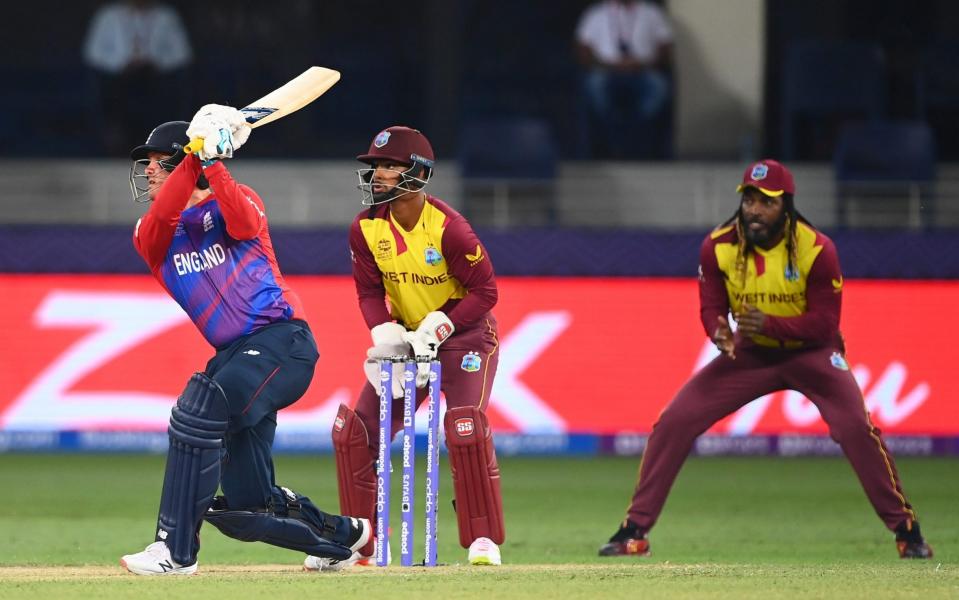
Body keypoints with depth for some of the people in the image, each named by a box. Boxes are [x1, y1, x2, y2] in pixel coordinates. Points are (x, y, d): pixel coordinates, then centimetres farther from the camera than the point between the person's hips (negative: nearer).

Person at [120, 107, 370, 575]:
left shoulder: (237, 202, 6)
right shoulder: (149, 235, 13)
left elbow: (245, 223, -19)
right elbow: (161, 221, -11)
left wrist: (212, 163, -26)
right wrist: (195, 157, -18)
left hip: (281, 340, -6)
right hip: (233, 356, 6)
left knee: (200, 410, -30)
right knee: (243, 509, 4)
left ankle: (176, 549, -27)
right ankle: (343, 535, 32)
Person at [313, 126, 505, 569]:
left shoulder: (448, 228, -24)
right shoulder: (366, 228, -9)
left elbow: (485, 291, -19)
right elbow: (369, 292, 0)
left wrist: (436, 328, -26)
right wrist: (385, 334, -18)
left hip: (465, 334, -6)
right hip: (407, 337, 6)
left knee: (465, 428, -25)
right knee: (353, 430, -3)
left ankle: (483, 541, -12)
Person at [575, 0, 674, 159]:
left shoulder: (652, 14, 14)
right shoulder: (595, 14, 14)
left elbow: (666, 53, 7)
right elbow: (582, 53, 7)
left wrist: (642, 64, -11)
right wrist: (611, 65, -9)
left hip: (643, 74, 0)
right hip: (607, 74, 0)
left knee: (659, 86, -34)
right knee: (595, 84, -35)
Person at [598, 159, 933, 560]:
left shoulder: (816, 250, -23)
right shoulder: (718, 246, -15)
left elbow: (825, 323, -21)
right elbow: (711, 308, -8)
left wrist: (769, 324, -38)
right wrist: (720, 333, -33)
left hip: (810, 351, -3)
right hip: (749, 354, 3)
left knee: (856, 429, -21)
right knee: (673, 423, -10)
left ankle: (906, 530, -5)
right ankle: (635, 530, 0)